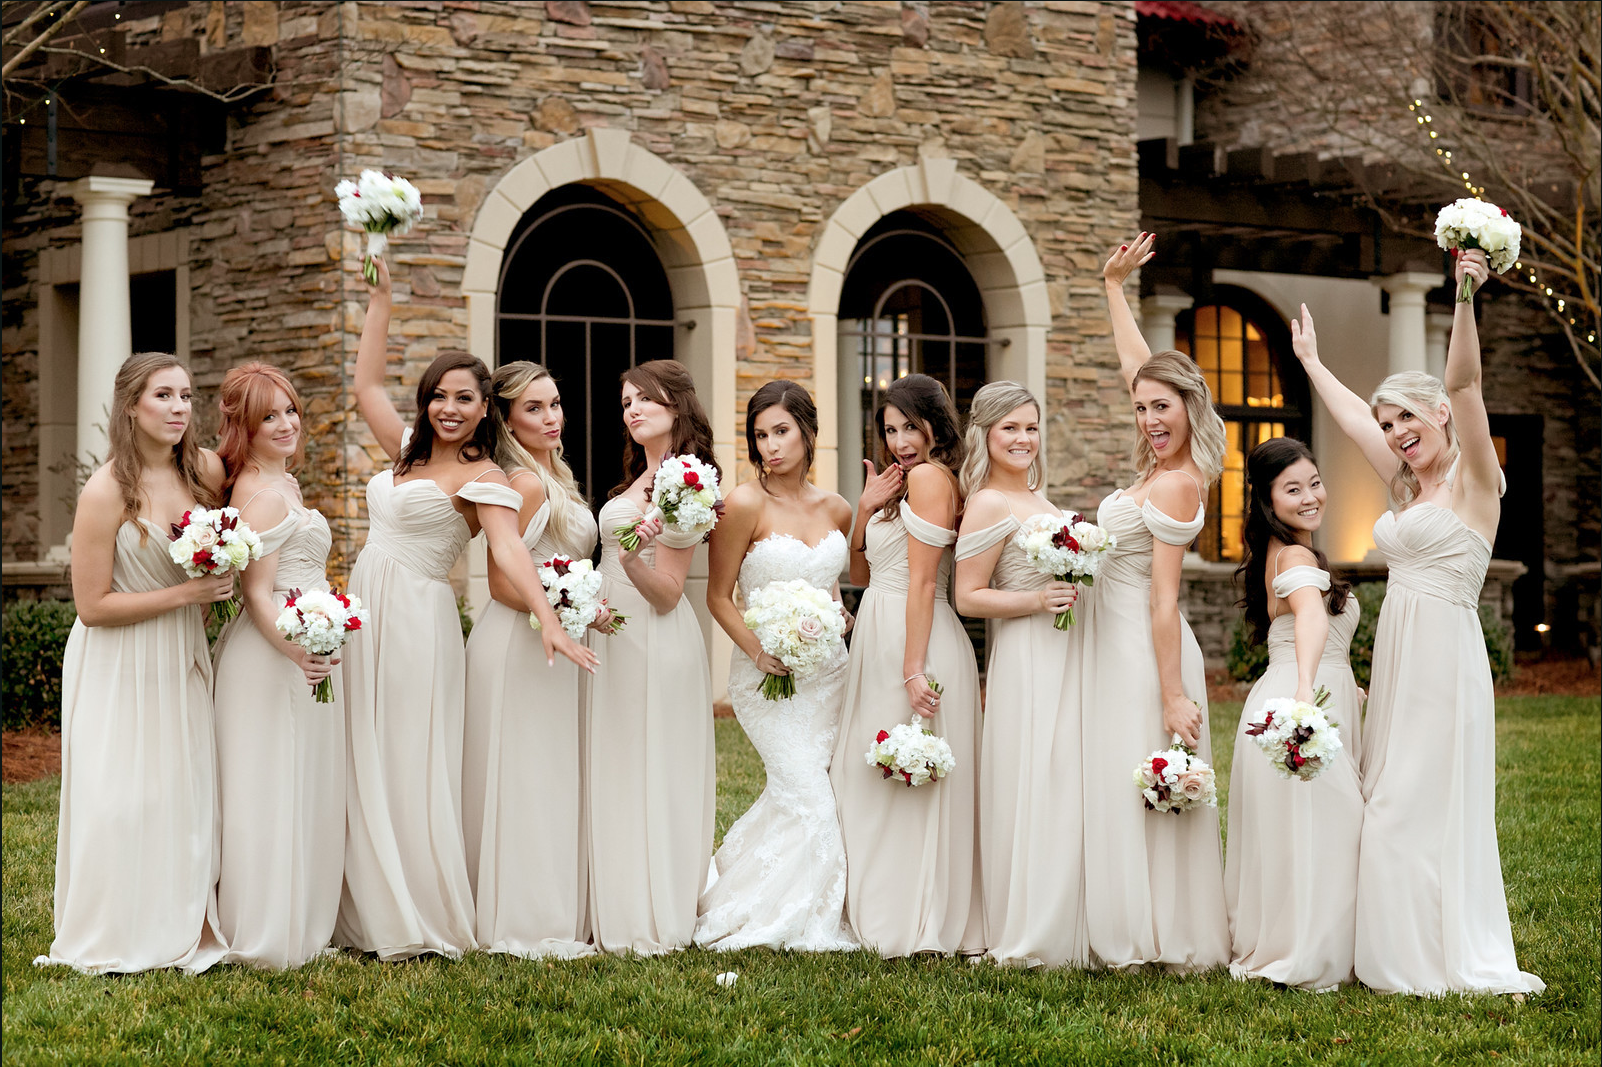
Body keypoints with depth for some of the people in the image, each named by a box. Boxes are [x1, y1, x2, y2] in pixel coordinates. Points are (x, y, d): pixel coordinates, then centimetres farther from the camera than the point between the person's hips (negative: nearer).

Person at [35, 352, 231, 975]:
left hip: (183, 660, 5)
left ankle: (183, 930, 18)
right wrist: (184, 594, -19)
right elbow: (92, 605, -18)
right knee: (121, 797, -1)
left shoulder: (206, 471, -3)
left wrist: (209, 602, 2)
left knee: (185, 792, 8)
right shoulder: (107, 491, -19)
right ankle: (113, 940, 12)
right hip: (119, 665, -5)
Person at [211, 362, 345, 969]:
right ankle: (269, 936, 0)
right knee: (274, 789, -5)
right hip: (274, 655, -10)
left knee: (304, 790, 14)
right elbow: (258, 591, -21)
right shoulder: (260, 493, -16)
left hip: (302, 648, 10)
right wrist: (296, 650, -33)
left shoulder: (284, 485, 15)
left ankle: (303, 922, 22)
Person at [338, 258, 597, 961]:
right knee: (366, 767, 9)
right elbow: (367, 384, 17)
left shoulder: (483, 478, -9)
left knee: (413, 768, -4)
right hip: (367, 615, 7)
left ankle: (427, 922, 5)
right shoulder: (408, 454, 12)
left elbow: (508, 547, -22)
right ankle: (375, 915, 16)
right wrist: (380, 297, 13)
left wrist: (548, 618, -36)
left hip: (418, 624, -7)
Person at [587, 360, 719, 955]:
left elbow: (666, 593, -18)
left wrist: (633, 560, -34)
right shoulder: (641, 478, 14)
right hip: (620, 637, 9)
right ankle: (629, 918, 16)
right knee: (621, 775, 10)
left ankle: (652, 924, 4)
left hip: (654, 640, -9)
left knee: (649, 776, -3)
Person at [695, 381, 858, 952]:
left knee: (794, 794, 6)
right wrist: (759, 652, -17)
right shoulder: (746, 504, -11)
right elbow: (718, 597, -6)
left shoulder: (837, 509, 6)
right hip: (768, 671, -5)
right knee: (808, 796, -12)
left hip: (827, 668, 5)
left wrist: (837, 612, 4)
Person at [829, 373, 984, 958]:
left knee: (907, 785, -3)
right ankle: (882, 915, 19)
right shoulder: (903, 479, 18)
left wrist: (914, 670, -22)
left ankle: (916, 925, 6)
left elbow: (923, 581, -18)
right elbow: (862, 573, 18)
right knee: (872, 776, 13)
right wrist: (866, 507, 4)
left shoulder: (929, 476, -12)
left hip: (915, 643, -10)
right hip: (881, 641, 10)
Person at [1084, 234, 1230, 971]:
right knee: (1123, 791, 11)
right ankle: (1144, 936, 17)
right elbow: (1135, 367, 21)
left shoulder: (1175, 484, -17)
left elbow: (1164, 600, -20)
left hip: (1144, 649, -9)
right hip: (1117, 641, 9)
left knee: (1145, 791, -4)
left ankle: (1170, 941, 3)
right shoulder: (1166, 466, 7)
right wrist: (1114, 288, 27)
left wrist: (1173, 696, -19)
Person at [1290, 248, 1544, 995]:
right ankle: (1401, 957, 15)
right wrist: (1311, 363, 40)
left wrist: (1465, 302, -33)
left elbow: (1463, 382, -20)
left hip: (1444, 653, -8)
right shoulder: (1407, 487, 15)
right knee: (1391, 805, 9)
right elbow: (1351, 415, 29)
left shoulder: (1473, 479, -7)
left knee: (1429, 805, -7)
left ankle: (1461, 963, -1)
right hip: (1397, 654, 8)